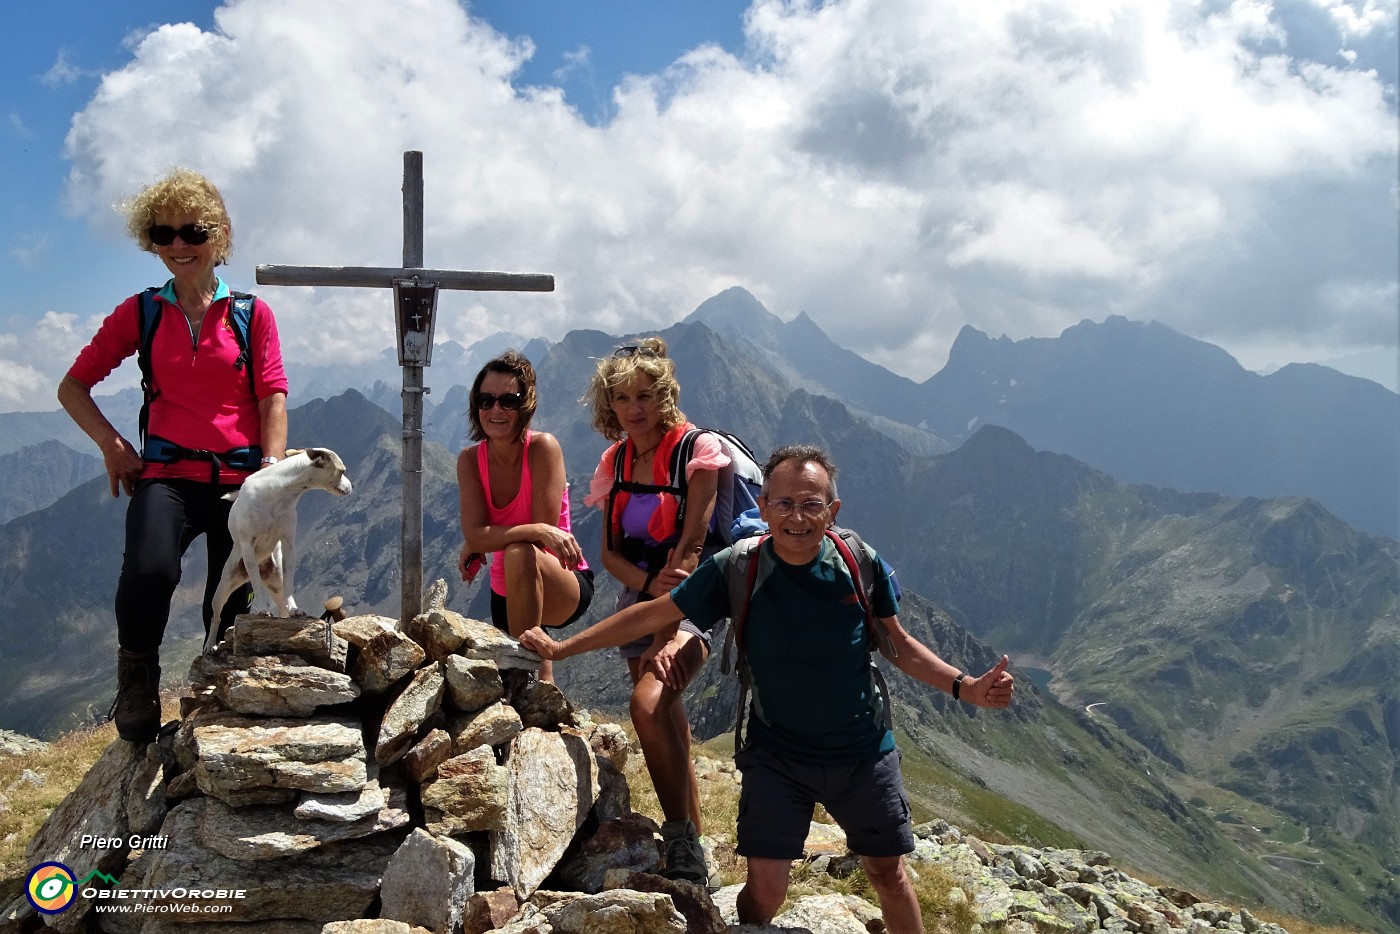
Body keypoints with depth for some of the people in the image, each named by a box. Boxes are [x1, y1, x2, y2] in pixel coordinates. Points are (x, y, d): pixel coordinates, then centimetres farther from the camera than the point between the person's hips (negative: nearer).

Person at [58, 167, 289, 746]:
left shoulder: (251, 313, 7)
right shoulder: (141, 313, 10)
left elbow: (272, 396, 0)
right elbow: (74, 386, 14)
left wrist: (272, 469, -14)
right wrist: (111, 443, 0)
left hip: (239, 476, 1)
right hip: (166, 474, 0)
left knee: (231, 611, 1)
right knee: (149, 570, -30)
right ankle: (137, 679, -5)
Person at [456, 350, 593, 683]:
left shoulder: (543, 447, -20)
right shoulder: (470, 460, -8)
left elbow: (546, 530, -23)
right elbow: (474, 534, -19)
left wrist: (477, 546, -17)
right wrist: (537, 531, -34)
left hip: (565, 587, -5)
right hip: (507, 594, 6)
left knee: (521, 553, -34)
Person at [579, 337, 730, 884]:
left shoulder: (697, 450, -12)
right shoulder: (617, 460, 6)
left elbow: (690, 547, -19)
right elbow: (609, 551, 5)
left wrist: (665, 633, -25)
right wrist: (649, 582, -17)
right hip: (638, 598, 6)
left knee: (648, 704, -29)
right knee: (671, 731, 11)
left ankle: (683, 841, -18)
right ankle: (690, 850, 26)